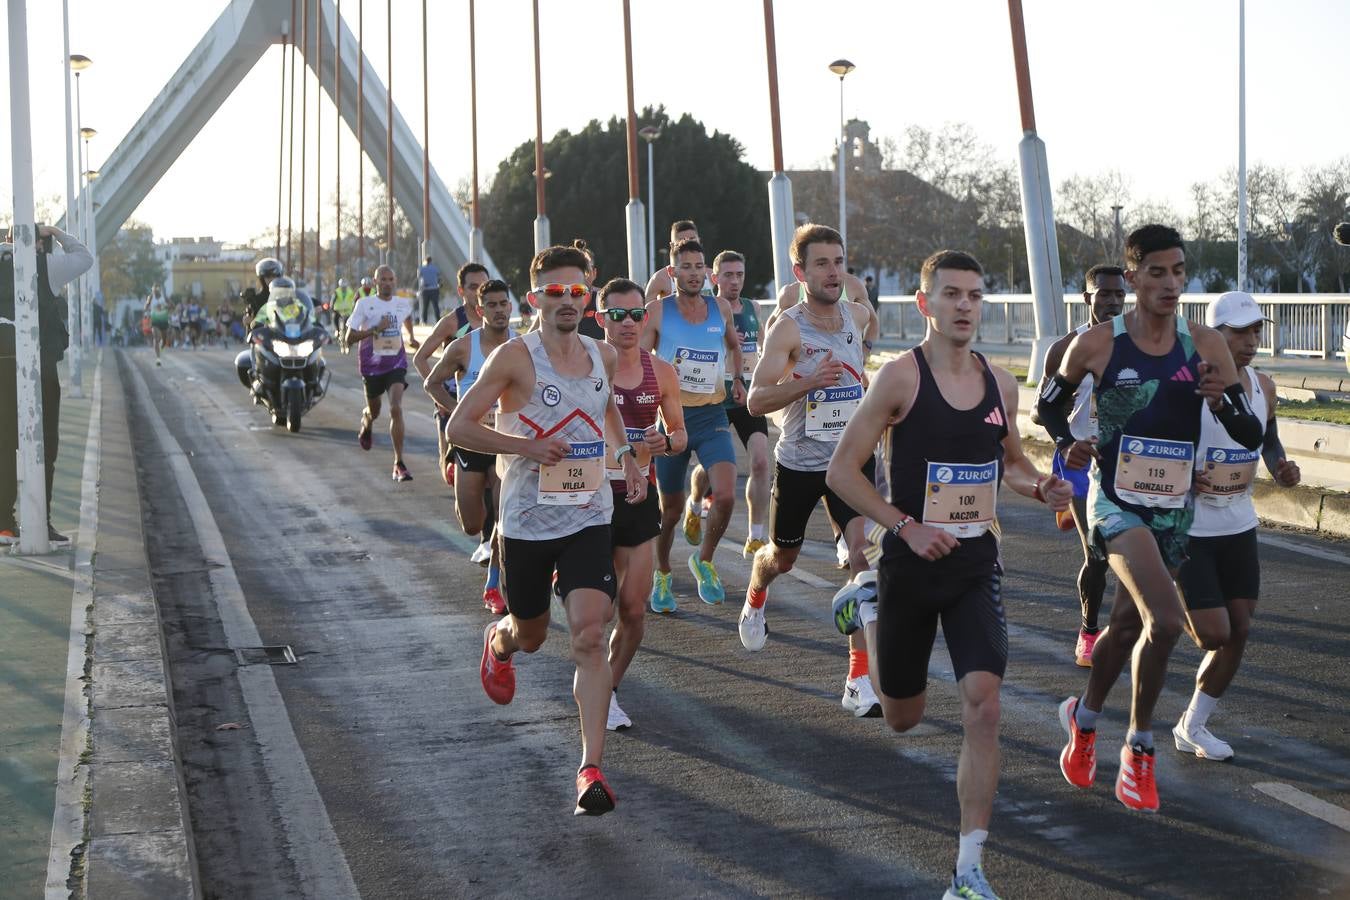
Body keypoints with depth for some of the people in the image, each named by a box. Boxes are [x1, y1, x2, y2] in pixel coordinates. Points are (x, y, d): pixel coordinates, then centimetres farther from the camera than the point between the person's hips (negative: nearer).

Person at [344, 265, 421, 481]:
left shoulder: (403, 304, 3)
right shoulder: (364, 304, -8)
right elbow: (349, 338, -12)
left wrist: (411, 336, 27)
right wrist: (375, 329, -21)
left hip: (396, 365, 1)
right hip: (371, 365, -1)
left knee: (396, 409, -17)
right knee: (374, 412, 16)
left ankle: (399, 464, -17)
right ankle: (365, 425, 57)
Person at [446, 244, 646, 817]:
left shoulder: (603, 356, 6)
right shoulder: (516, 357, -9)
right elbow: (459, 427, -10)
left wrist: (626, 456, 14)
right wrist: (527, 446, -20)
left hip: (589, 517, 2)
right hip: (527, 521, -2)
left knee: (590, 635, -14)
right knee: (531, 634, 16)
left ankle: (591, 768, -14)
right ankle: (498, 641, 56)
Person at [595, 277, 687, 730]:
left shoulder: (660, 372, 3)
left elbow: (680, 433, 12)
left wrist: (666, 443, -10)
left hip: (639, 496, 3)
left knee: (634, 608, 2)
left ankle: (608, 686, 23)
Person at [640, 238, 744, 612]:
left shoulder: (721, 308, 5)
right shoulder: (658, 310, -5)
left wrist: (737, 378, 14)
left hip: (712, 416, 2)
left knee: (725, 495, -18)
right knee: (670, 508, 8)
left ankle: (704, 560, 7)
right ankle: (662, 576, 31)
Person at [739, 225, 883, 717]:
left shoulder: (858, 317, -1)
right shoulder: (788, 328, -17)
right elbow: (756, 401, -23)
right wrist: (808, 380, -35)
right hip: (799, 462, -2)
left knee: (865, 551, -16)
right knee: (782, 556, 18)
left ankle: (860, 679, -15)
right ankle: (755, 599, 57)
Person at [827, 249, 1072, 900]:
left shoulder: (1000, 384, 4)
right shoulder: (900, 377, -11)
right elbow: (841, 471, -10)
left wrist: (1042, 488, -3)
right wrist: (908, 527, -19)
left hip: (976, 564, 3)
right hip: (911, 564, -3)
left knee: (983, 705, -15)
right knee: (902, 718, 15)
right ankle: (866, 614, 48)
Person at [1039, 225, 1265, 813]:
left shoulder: (1205, 346, -2)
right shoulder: (1096, 344, -8)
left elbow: (1252, 437, -1)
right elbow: (1049, 403, 10)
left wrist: (1221, 401, -20)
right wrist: (1067, 444, -9)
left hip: (1174, 509, 4)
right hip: (1116, 503, -4)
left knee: (1131, 624, 18)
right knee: (1166, 619, -23)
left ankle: (1084, 718, 44)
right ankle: (1139, 748, -5)